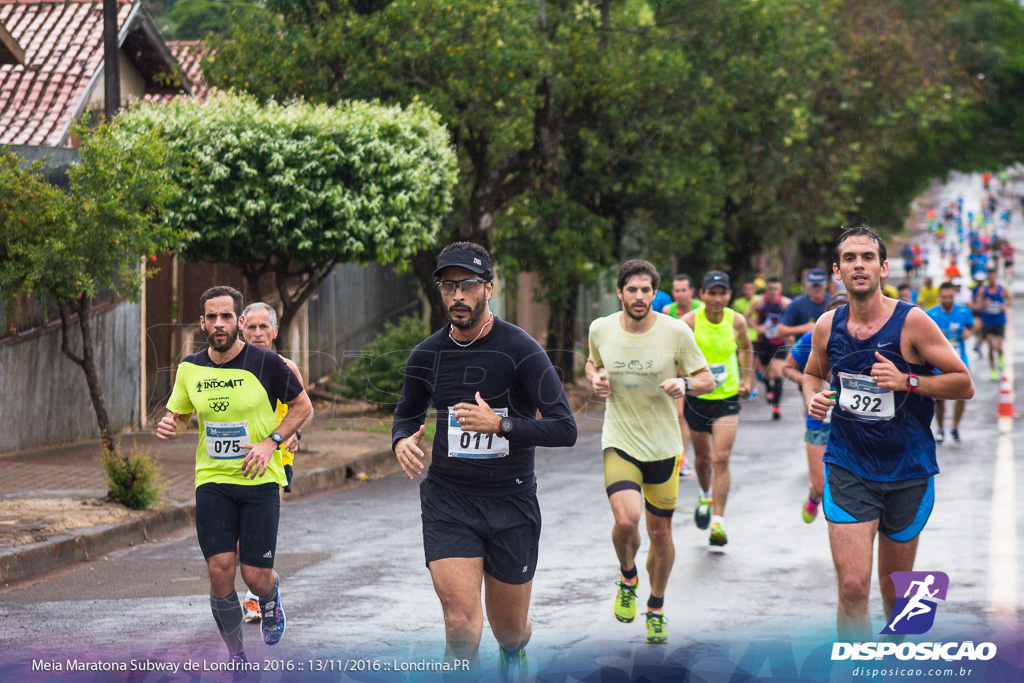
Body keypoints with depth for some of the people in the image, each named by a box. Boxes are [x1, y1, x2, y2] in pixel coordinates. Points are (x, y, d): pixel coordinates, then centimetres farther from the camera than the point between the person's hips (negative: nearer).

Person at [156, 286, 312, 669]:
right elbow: (181, 415, 18)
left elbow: (303, 407, 3)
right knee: (220, 570, -10)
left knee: (256, 577, -5)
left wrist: (271, 442, -10)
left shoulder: (265, 363, -7)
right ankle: (236, 656, 8)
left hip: (260, 480, -2)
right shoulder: (190, 368, 3)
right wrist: (170, 427, -6)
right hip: (212, 480, 2)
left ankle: (271, 596, 35)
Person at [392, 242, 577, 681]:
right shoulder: (426, 355, 2)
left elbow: (565, 429, -14)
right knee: (460, 623, -19)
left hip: (511, 501, -1)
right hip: (447, 499, 1)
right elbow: (407, 414, 20)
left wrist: (500, 424, -25)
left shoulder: (520, 349, -10)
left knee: (510, 630, 15)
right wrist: (401, 441, -3)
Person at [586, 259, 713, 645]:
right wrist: (595, 378, -4)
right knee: (627, 520, -22)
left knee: (660, 531, 8)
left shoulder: (676, 331, -9)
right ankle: (628, 577, 12)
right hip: (619, 442, 0)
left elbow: (707, 380, -1)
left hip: (663, 446, 0)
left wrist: (683, 384, -22)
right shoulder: (600, 330, -3)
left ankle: (656, 609, 31)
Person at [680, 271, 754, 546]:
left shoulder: (737, 321, -5)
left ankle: (718, 522, -11)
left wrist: (747, 379, 8)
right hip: (696, 398, 0)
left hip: (728, 398, 0)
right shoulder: (689, 322, -13)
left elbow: (746, 349, 16)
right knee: (702, 458, 15)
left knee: (721, 459, -12)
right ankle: (706, 497, 47)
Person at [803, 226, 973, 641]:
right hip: (847, 470, 1)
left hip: (907, 472, -1)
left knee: (895, 592, 13)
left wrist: (907, 381, -21)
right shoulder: (828, 326, 1)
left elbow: (964, 384, -7)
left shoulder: (912, 322, -10)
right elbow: (812, 373, 21)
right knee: (852, 588, -14)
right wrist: (813, 399, -1)